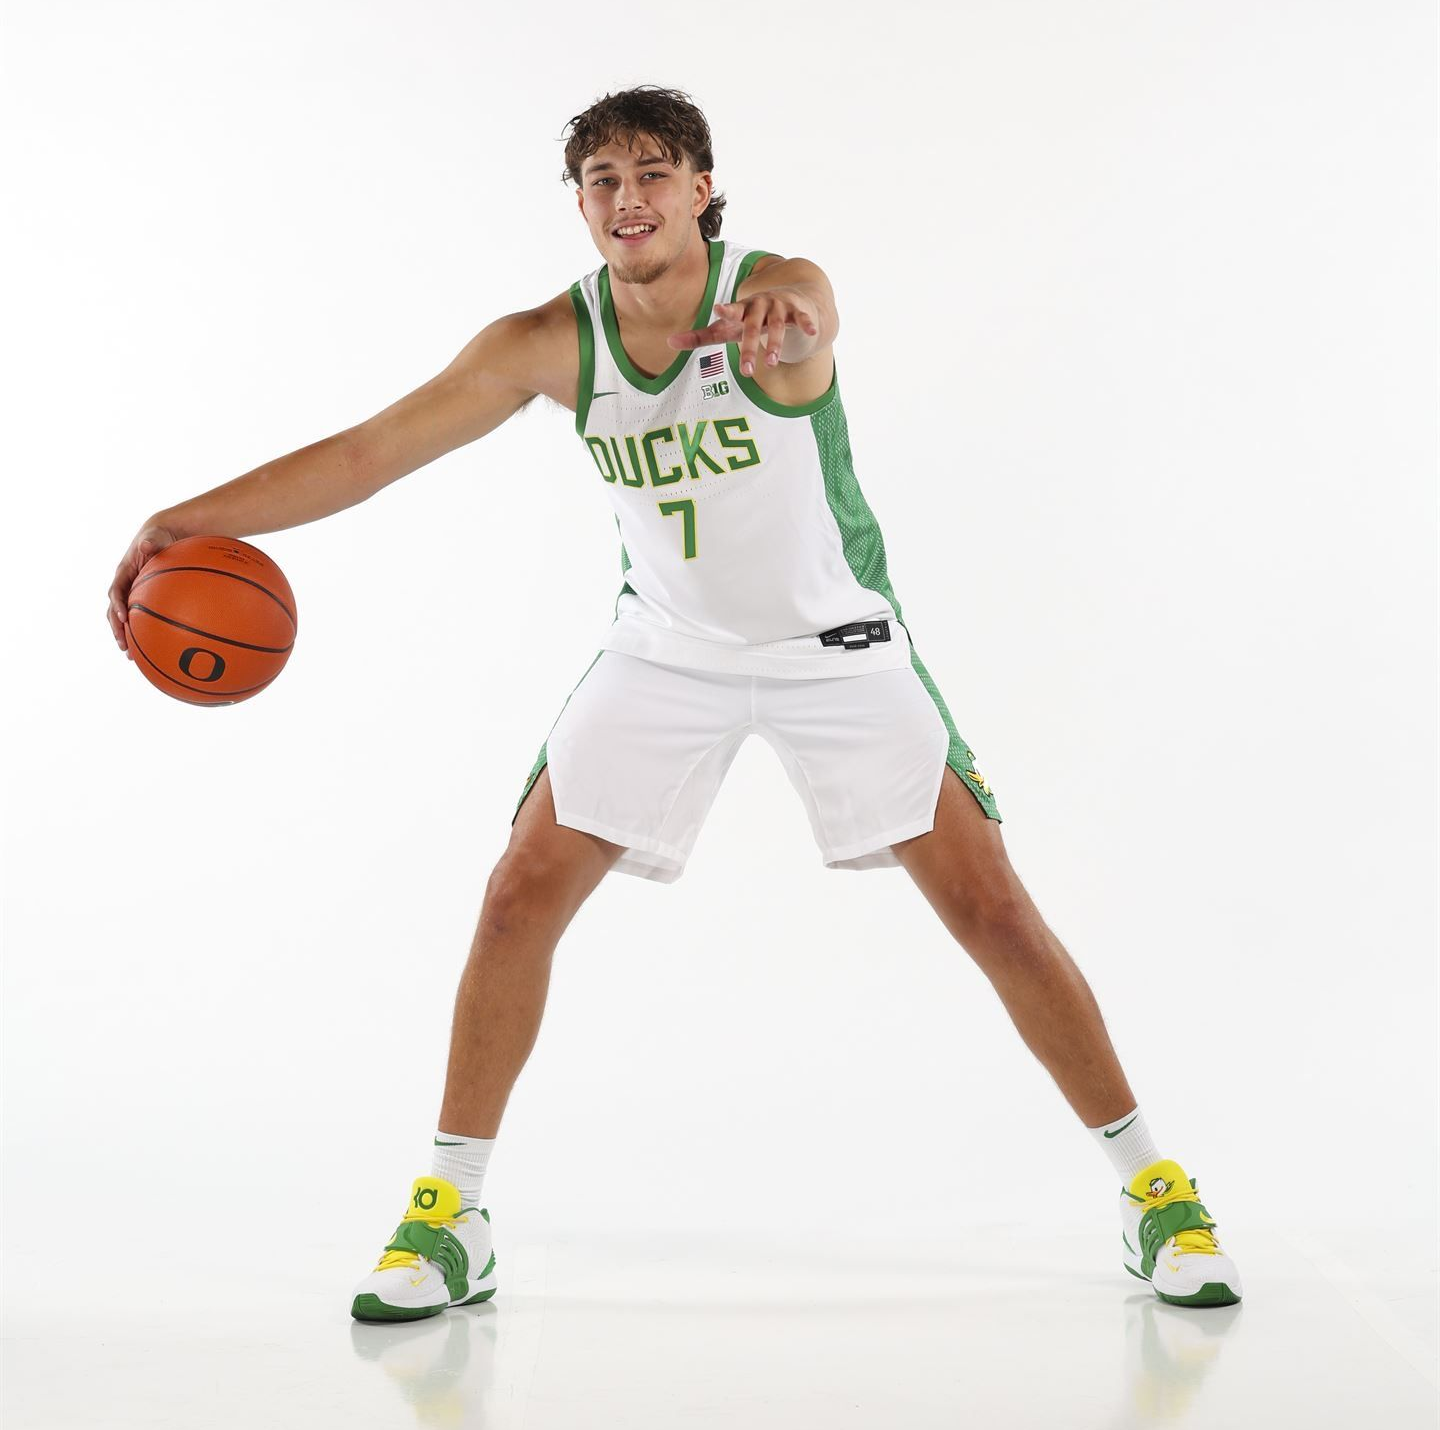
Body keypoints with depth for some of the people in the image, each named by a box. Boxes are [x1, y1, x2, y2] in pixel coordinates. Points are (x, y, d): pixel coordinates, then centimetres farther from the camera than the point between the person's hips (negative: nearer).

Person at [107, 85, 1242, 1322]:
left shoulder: (781, 291, -22)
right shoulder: (553, 344, -13)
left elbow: (805, 327, -48)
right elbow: (376, 447, -18)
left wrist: (782, 324, -73)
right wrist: (199, 518, -30)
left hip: (840, 648, -3)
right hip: (667, 651, 3)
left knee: (991, 907, -6)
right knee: (520, 901, -6)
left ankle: (1151, 1188, 11)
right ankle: (448, 1218, 8)